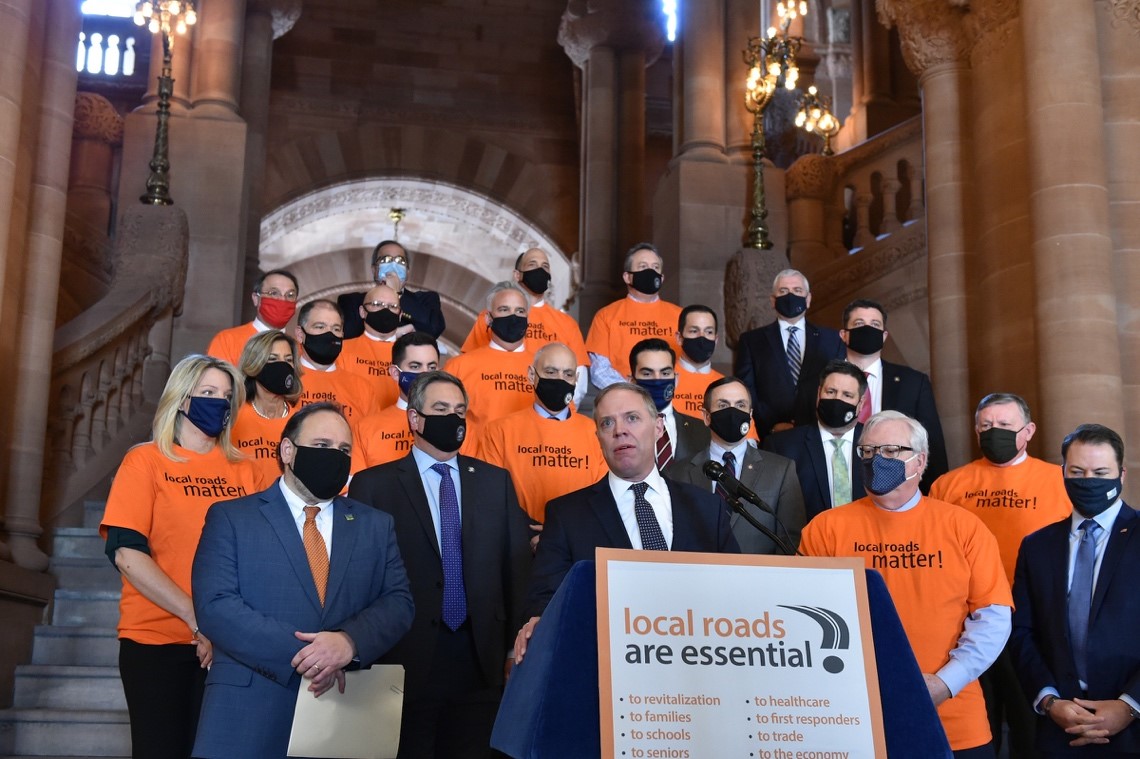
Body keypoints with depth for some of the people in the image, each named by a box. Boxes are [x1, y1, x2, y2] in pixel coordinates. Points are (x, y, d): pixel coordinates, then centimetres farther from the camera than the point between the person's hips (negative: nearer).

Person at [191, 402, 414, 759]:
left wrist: (350, 642, -17)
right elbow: (214, 605, -9)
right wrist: (299, 655, -17)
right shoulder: (230, 518, 2)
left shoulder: (375, 525, 12)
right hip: (250, 712, -2)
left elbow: (398, 602, 4)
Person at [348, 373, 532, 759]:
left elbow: (517, 565, 10)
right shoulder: (373, 484, 0)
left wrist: (518, 642, 5)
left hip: (482, 659, 3)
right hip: (406, 659, -3)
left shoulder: (496, 481, 10)